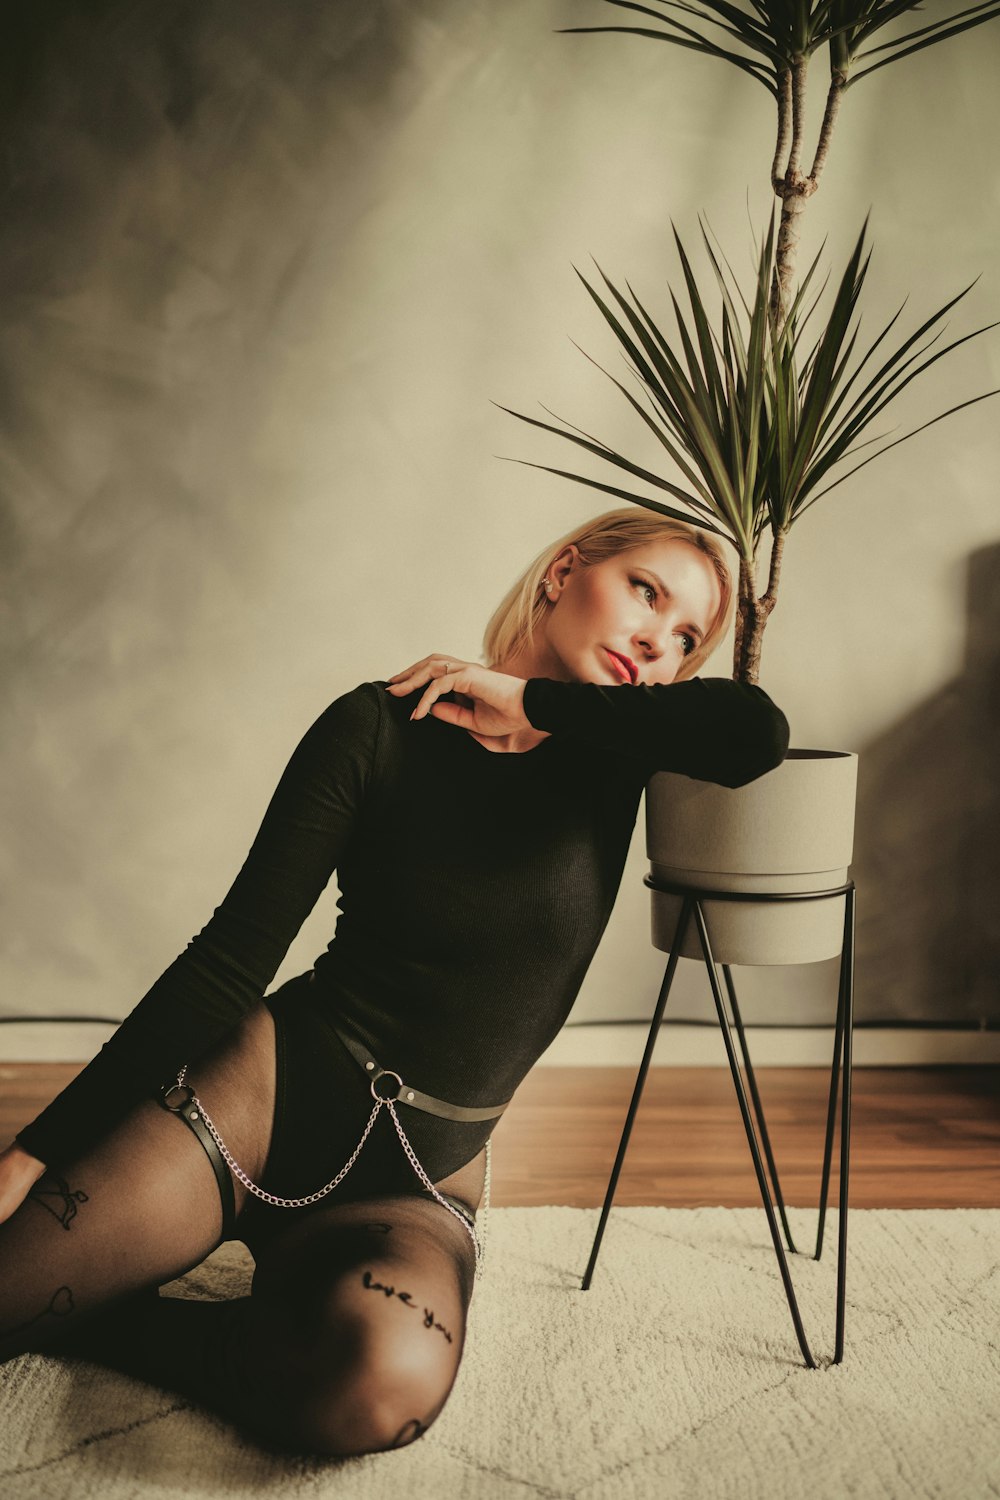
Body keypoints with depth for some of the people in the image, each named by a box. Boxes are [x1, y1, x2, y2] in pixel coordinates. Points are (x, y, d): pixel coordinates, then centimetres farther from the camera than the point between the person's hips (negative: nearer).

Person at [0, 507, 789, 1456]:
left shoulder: (611, 751, 3)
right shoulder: (382, 726, -5)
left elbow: (758, 733, -19)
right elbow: (233, 955, -7)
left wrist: (535, 702, -13)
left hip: (420, 1183, 3)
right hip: (264, 1096, -2)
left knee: (388, 1379, -32)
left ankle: (108, 1322, -4)